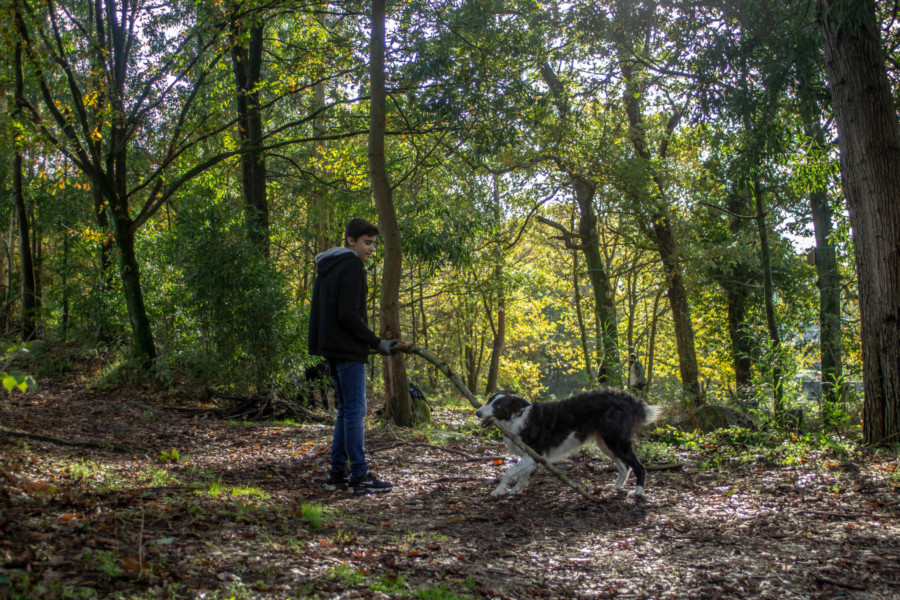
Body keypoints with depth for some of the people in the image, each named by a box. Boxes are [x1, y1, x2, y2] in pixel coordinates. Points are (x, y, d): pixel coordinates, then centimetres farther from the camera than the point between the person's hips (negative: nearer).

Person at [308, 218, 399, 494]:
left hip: (332, 350, 10)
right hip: (348, 350, -10)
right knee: (355, 410, -7)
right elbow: (349, 315, -20)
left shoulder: (327, 268, 19)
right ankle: (359, 476, -5)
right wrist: (377, 342, -13)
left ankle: (338, 473, 15)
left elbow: (318, 313, 21)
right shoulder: (351, 267, -11)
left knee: (345, 410, 13)